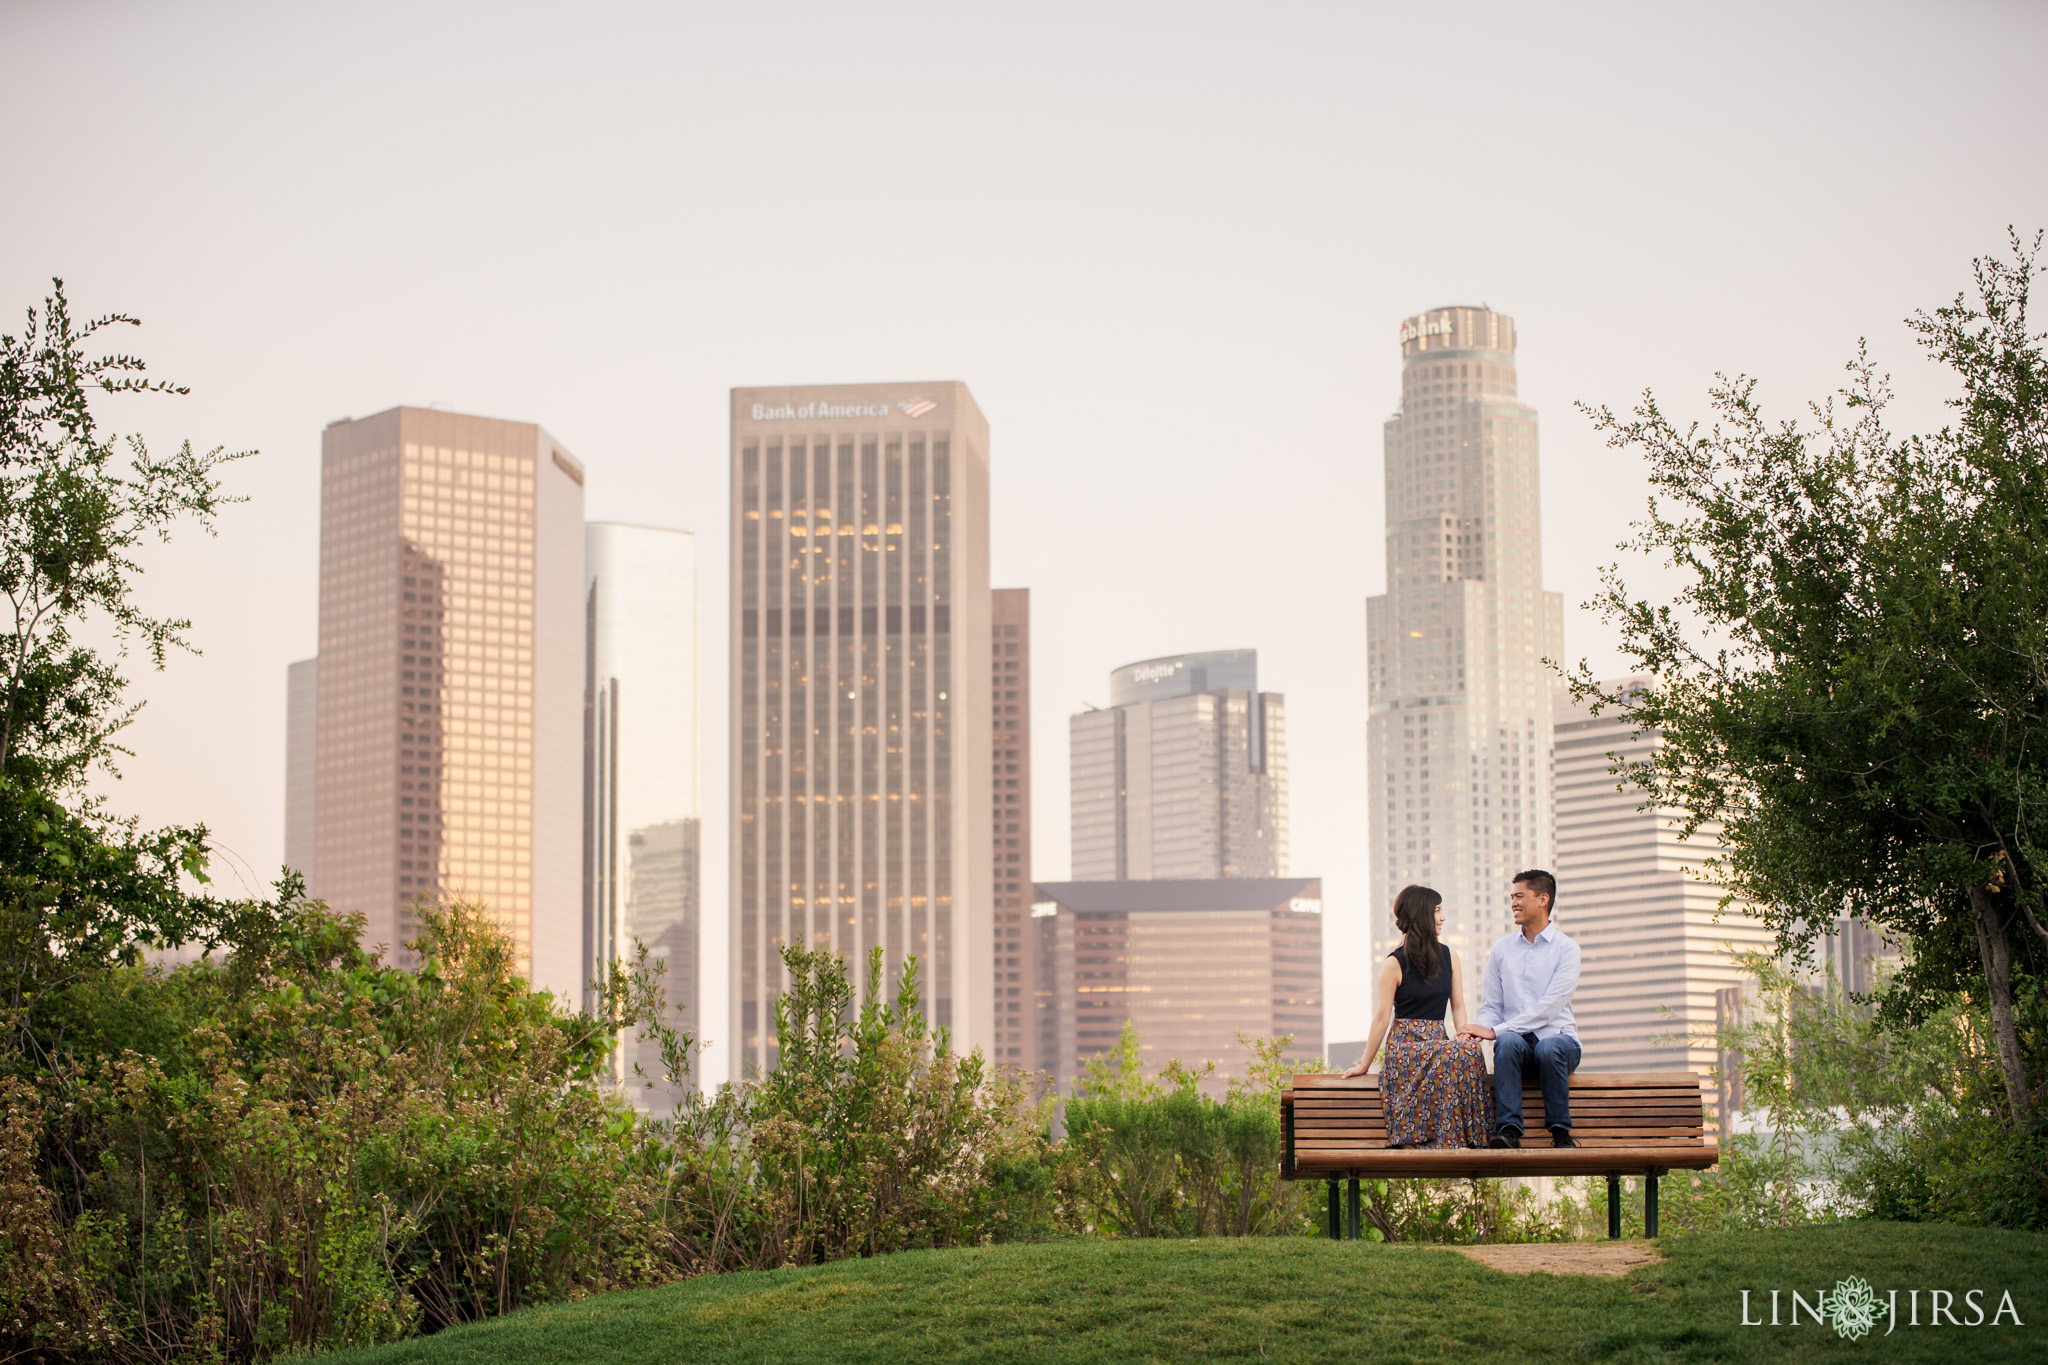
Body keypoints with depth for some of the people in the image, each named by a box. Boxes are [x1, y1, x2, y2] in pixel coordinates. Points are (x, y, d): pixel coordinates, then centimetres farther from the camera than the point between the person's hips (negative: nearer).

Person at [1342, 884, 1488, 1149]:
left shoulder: (1449, 956, 13)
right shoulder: (1395, 964, -3)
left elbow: (1458, 1006, 13)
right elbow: (1383, 1017, -1)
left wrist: (1465, 1038, -4)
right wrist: (1364, 1065, 1)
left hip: (1439, 1039, 4)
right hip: (1406, 1043, -4)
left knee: (1470, 1051, -31)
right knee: (1453, 1055, -34)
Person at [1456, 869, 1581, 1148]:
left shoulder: (1566, 949, 0)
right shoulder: (1502, 950, 15)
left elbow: (1549, 1007, -11)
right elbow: (1491, 1006, 13)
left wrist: (1495, 1030, -18)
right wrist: (1480, 1029, -12)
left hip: (1557, 1036, -2)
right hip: (1519, 1043, 2)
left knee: (1549, 1048, -38)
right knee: (1508, 1041, -34)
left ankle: (1561, 1132, -22)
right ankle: (1508, 1130, -40)